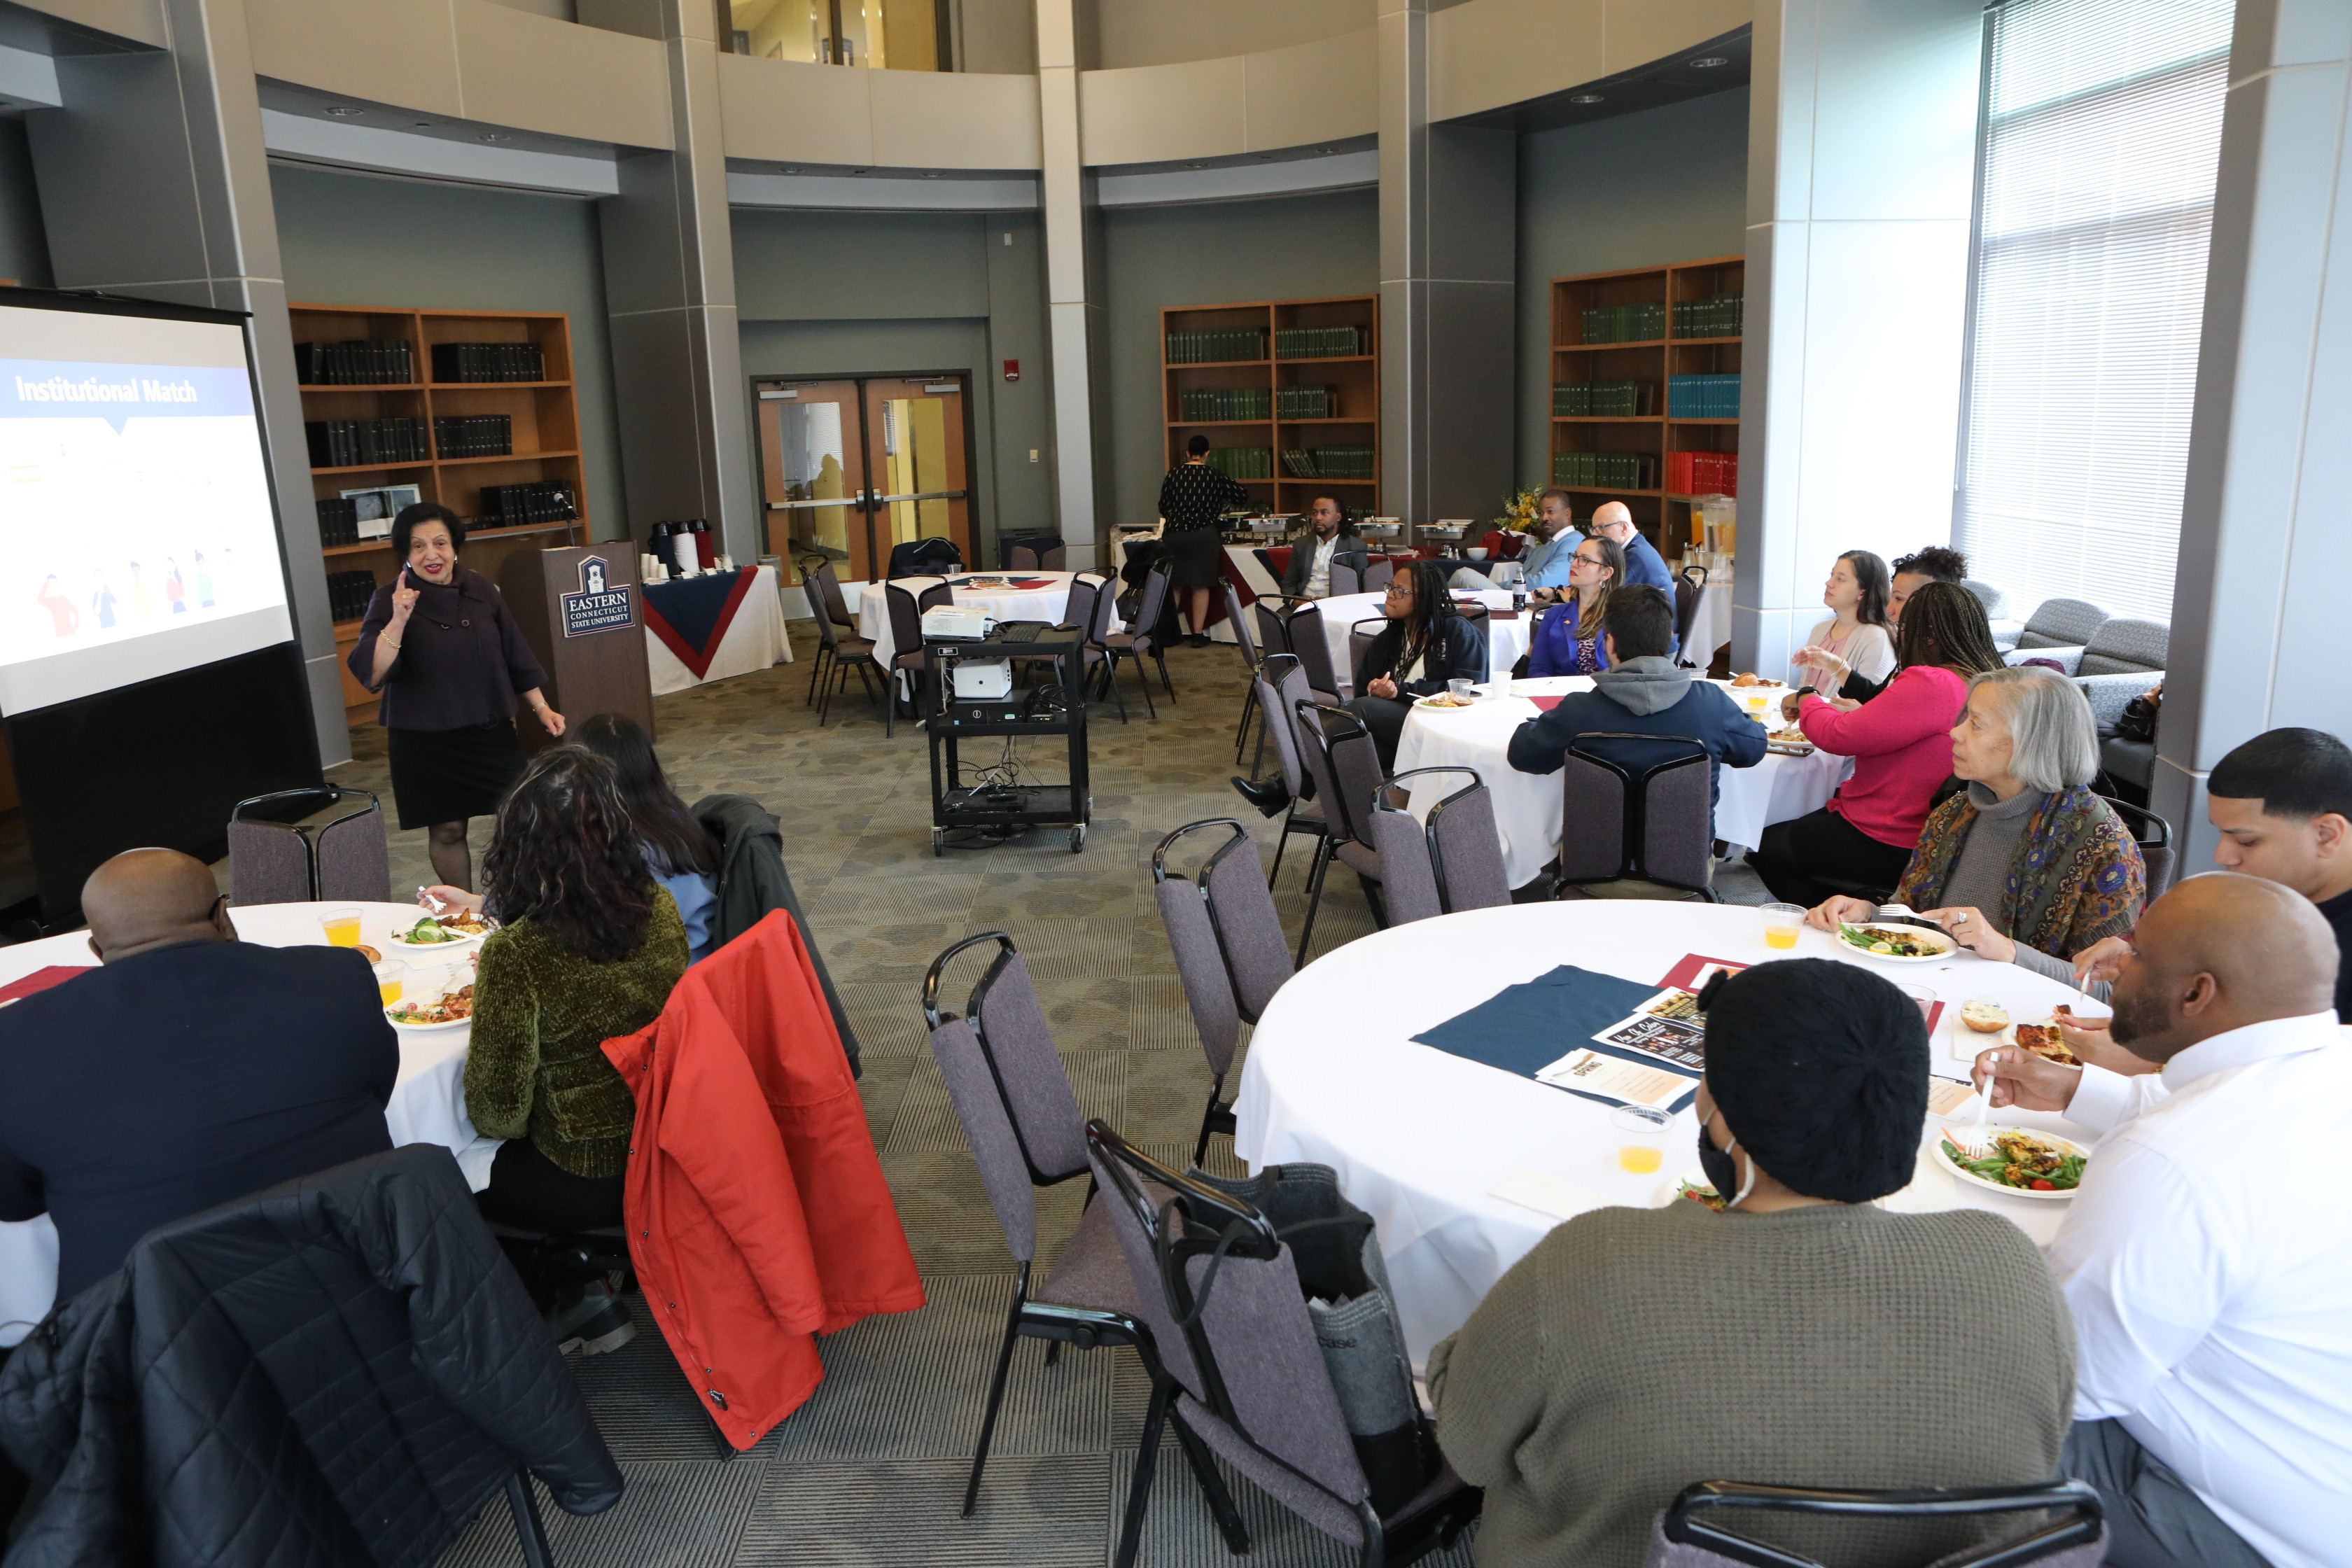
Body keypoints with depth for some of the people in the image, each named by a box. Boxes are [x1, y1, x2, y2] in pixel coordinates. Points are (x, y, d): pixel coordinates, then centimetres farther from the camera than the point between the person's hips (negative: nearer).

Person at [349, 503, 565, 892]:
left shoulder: (479, 589, 2)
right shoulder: (389, 600, -10)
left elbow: (514, 653, 10)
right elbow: (372, 674, -21)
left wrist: (541, 707, 10)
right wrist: (398, 620, -32)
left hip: (490, 729, 3)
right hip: (426, 739, -3)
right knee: (447, 830, 6)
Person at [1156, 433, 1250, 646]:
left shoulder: (1173, 474, 4)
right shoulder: (1216, 476, 0)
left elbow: (1162, 507, 10)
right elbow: (1243, 497, 8)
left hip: (1176, 535, 2)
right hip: (1204, 536, -2)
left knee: (1174, 585, 10)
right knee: (1201, 585, 3)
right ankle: (1198, 634, 4)